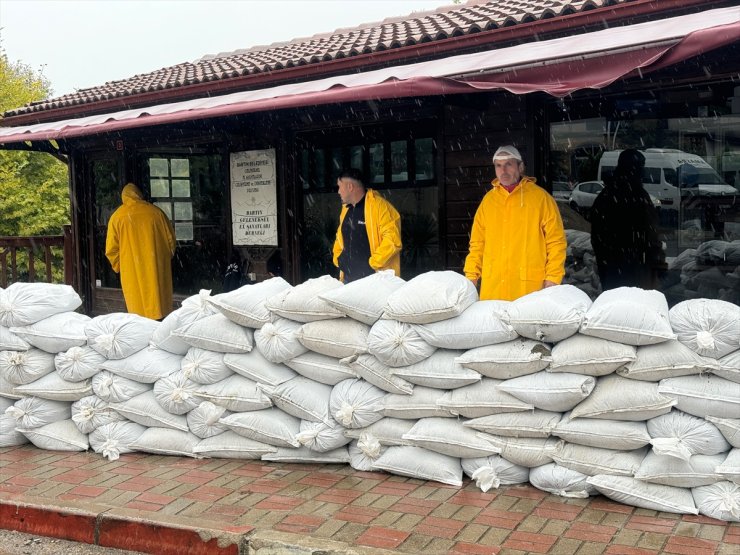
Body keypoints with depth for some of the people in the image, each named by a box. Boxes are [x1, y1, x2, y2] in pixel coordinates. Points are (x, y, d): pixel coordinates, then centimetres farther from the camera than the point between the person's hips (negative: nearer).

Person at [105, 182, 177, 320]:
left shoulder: (117, 216, -1)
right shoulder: (155, 212, 2)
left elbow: (111, 250, 0)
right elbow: (171, 239, 7)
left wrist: (119, 267, 15)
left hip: (133, 272, -1)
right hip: (157, 270, 1)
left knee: (139, 308, 5)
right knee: (160, 307, 8)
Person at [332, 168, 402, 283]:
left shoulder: (379, 205, -12)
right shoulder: (346, 209, 14)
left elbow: (392, 239, -20)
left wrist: (373, 263, -19)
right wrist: (338, 259, 13)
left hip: (376, 280, -7)